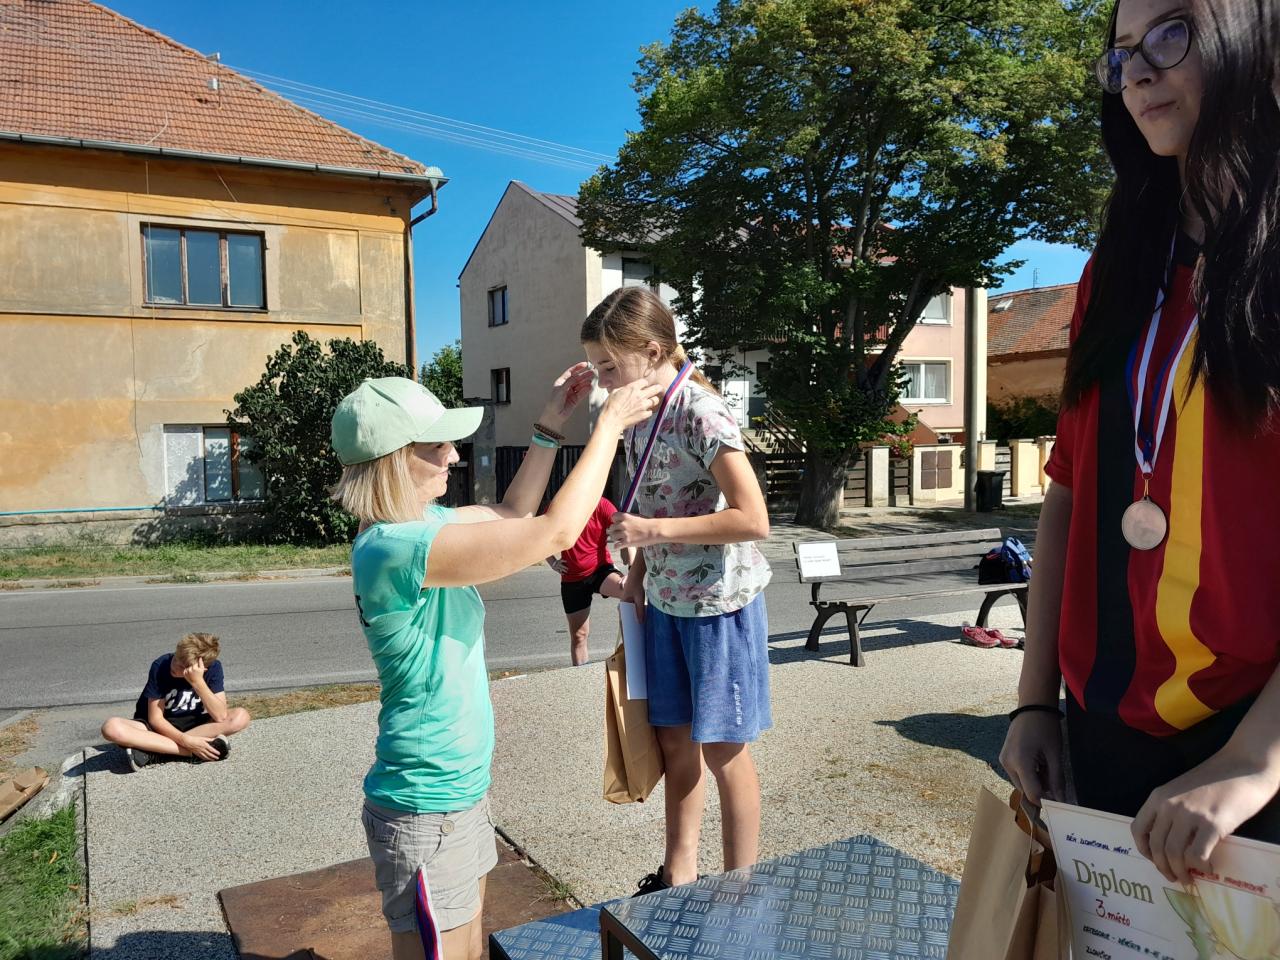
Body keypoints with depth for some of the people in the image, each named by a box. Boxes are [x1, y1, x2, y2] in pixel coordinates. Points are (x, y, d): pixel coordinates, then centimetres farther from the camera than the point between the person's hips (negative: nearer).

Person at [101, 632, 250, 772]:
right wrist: (186, 741, -33)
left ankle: (150, 751, -25)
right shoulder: (160, 666, -21)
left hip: (192, 724, 1)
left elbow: (220, 716, -26)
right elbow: (155, 719, -19)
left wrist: (198, 682, -36)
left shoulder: (213, 668, -17)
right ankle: (194, 752, -31)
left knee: (241, 716, -27)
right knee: (112, 728, -31)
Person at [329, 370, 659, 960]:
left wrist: (551, 424, 11)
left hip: (459, 790, 9)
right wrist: (609, 424, -16)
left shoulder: (422, 522, 2)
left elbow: (511, 515, 18)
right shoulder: (395, 548, -28)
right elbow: (556, 532, -27)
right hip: (426, 813, -9)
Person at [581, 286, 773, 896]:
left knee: (721, 747, 6)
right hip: (665, 601, 8)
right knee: (674, 740, 15)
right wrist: (637, 574, 8)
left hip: (720, 601, -7)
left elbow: (753, 519, -24)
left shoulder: (700, 412, -20)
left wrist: (654, 531, -23)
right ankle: (678, 876, 32)